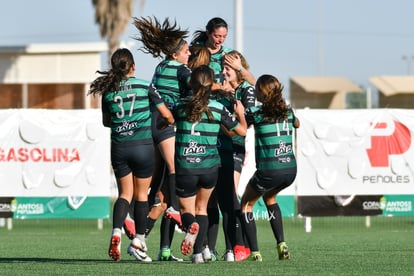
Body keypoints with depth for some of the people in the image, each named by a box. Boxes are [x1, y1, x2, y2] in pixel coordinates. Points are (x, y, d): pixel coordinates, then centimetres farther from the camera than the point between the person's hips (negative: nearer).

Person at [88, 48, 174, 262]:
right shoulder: (144, 86, -6)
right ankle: (138, 241, 11)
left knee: (124, 193, 12)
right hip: (142, 146, -2)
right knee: (141, 194, 10)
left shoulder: (108, 91, 1)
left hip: (119, 147, 2)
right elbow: (166, 114, 0)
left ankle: (116, 232, -11)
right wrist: (171, 123, 23)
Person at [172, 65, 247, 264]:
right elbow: (242, 130, 7)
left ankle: (191, 226, -23)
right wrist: (241, 113, 27)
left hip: (184, 168, -1)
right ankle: (198, 253, 10)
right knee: (201, 207, 22)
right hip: (209, 167, 1)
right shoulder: (218, 108, -3)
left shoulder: (181, 106, -2)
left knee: (186, 209, 15)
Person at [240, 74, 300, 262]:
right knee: (269, 197, 34)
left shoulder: (255, 112, -8)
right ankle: (281, 244, 22)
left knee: (246, 204, 18)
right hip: (290, 170, 6)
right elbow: (297, 124, 31)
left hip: (269, 171, -6)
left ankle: (254, 252, 7)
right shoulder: (287, 110, 9)